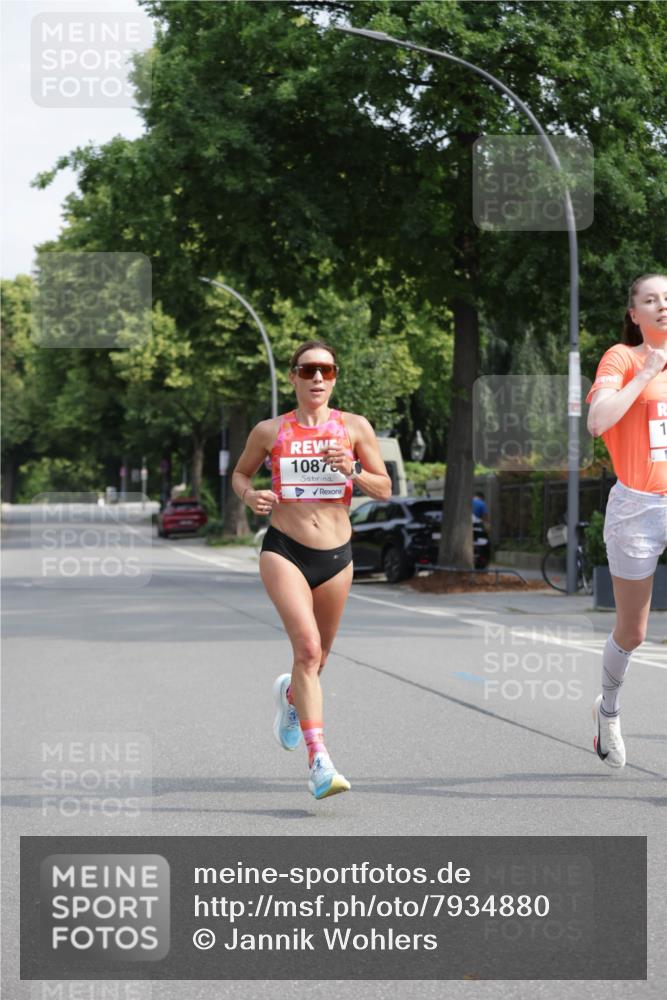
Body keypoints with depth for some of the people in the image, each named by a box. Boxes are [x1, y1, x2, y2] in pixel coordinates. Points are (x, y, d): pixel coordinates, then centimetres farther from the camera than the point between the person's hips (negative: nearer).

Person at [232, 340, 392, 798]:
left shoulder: (354, 427, 1)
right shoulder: (270, 431, 1)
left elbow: (385, 489, 3)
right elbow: (240, 473, 17)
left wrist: (351, 471, -15)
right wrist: (250, 495, -5)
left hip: (336, 556, 3)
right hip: (284, 550, -3)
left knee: (316, 657, 16)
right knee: (307, 647, -22)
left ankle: (289, 693, 54)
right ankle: (319, 762, -24)